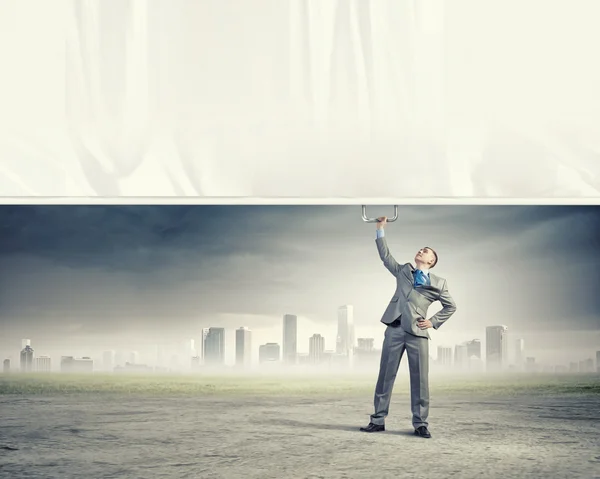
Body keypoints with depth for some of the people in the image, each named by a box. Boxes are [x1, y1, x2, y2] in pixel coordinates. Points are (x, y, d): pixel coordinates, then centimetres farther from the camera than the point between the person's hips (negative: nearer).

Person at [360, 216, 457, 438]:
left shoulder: (438, 283, 11)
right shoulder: (403, 271, 18)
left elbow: (451, 306, 17)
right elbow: (385, 256, 13)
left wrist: (434, 322, 4)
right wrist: (380, 230, 8)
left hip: (417, 332, -2)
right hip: (394, 329, 2)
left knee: (420, 379, -3)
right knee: (385, 376, 2)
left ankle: (420, 424, 4)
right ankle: (378, 420, 7)